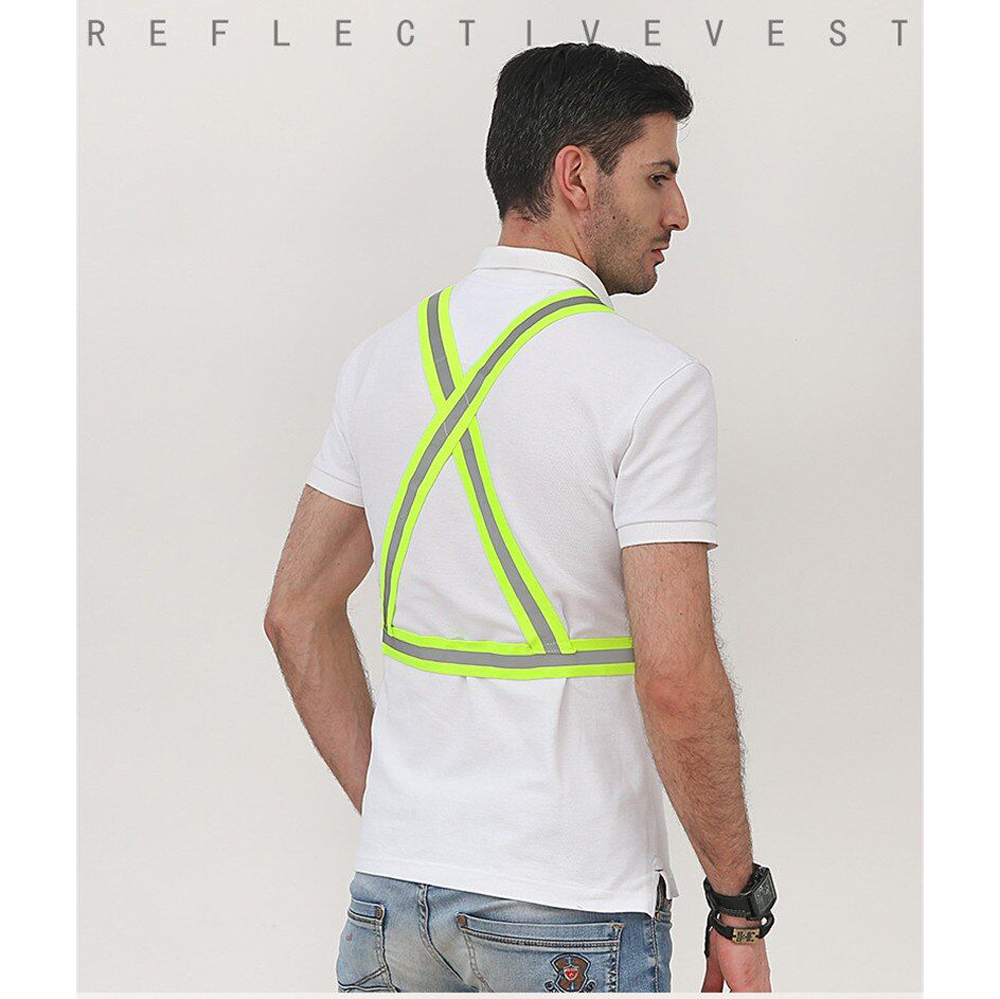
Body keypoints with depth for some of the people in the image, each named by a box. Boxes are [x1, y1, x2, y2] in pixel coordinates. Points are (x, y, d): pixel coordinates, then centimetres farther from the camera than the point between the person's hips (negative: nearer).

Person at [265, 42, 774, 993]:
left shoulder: (383, 357, 7)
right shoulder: (650, 380, -13)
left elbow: (296, 614, 12)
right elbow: (676, 682, -17)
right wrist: (739, 907, -7)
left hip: (393, 899, 6)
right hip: (572, 913, -6)